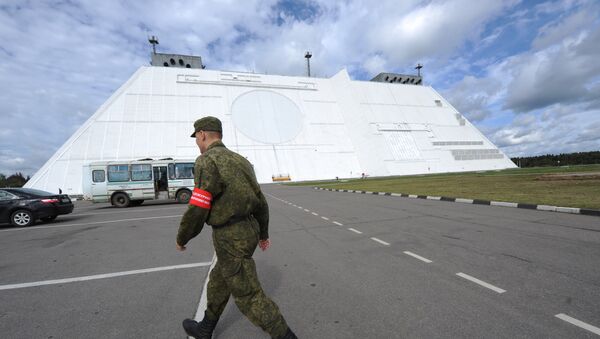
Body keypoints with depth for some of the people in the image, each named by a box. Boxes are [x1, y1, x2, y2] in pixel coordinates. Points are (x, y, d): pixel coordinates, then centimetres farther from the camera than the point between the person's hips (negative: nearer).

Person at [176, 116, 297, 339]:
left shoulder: (207, 162, -18)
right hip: (247, 230, 9)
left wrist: (181, 238, 1)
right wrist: (263, 233, 21)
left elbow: (197, 210, -19)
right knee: (218, 282, 26)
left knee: (248, 296, 6)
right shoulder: (239, 160, 9)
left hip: (231, 239, -9)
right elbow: (259, 200, 11)